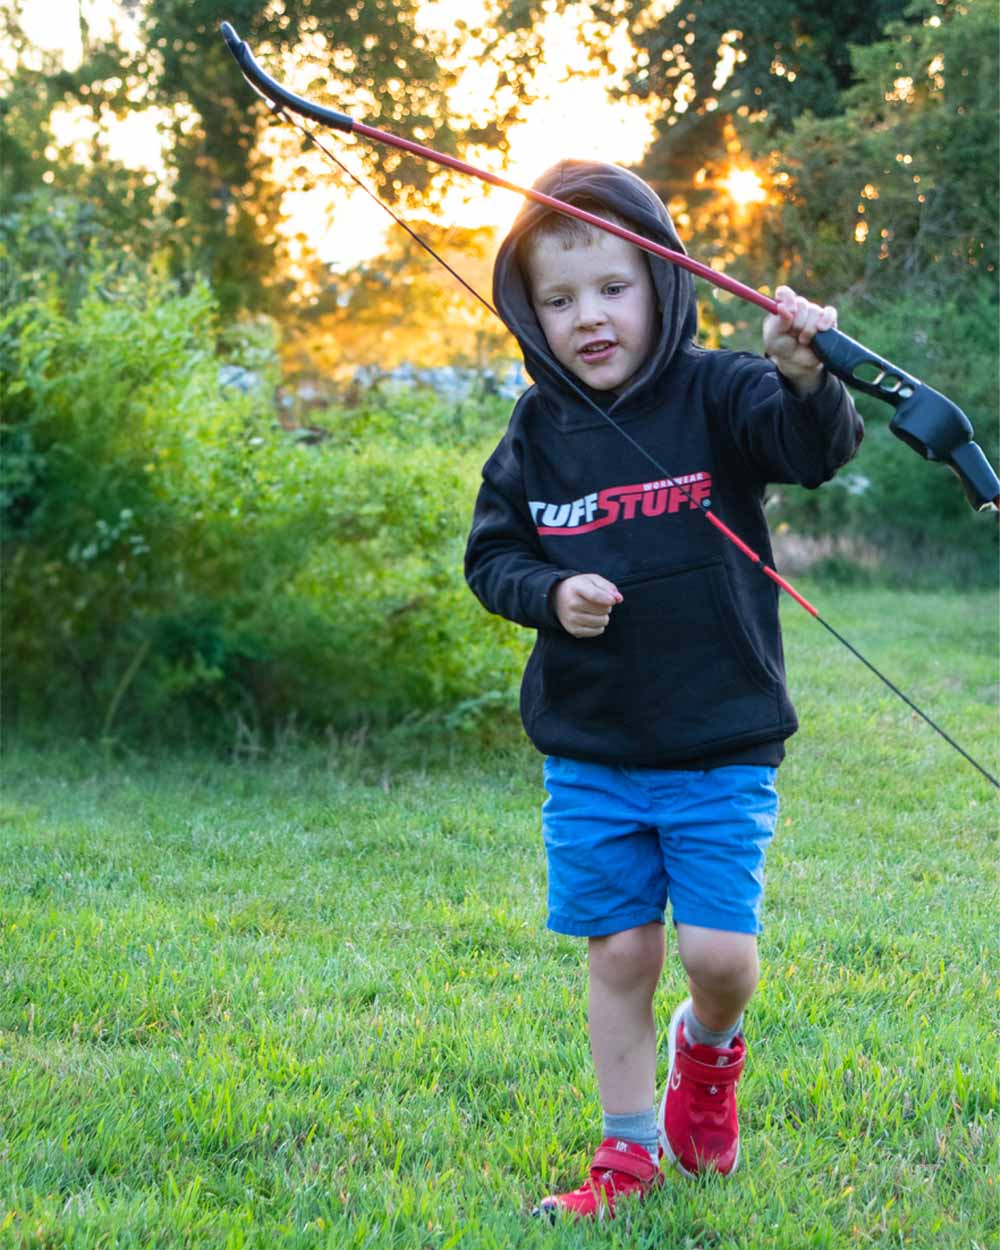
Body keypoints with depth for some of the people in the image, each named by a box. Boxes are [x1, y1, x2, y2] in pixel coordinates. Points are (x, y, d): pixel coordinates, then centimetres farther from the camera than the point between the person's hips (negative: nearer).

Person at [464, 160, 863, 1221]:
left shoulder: (717, 395, -7)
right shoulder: (538, 432, 2)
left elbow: (817, 450, -24)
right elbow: (489, 552, 10)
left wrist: (810, 382, -45)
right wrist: (547, 593, -11)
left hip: (721, 746, -2)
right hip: (589, 753, 3)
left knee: (722, 953, -7)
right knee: (618, 953, 7)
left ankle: (709, 1048, 28)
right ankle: (630, 1149, 24)